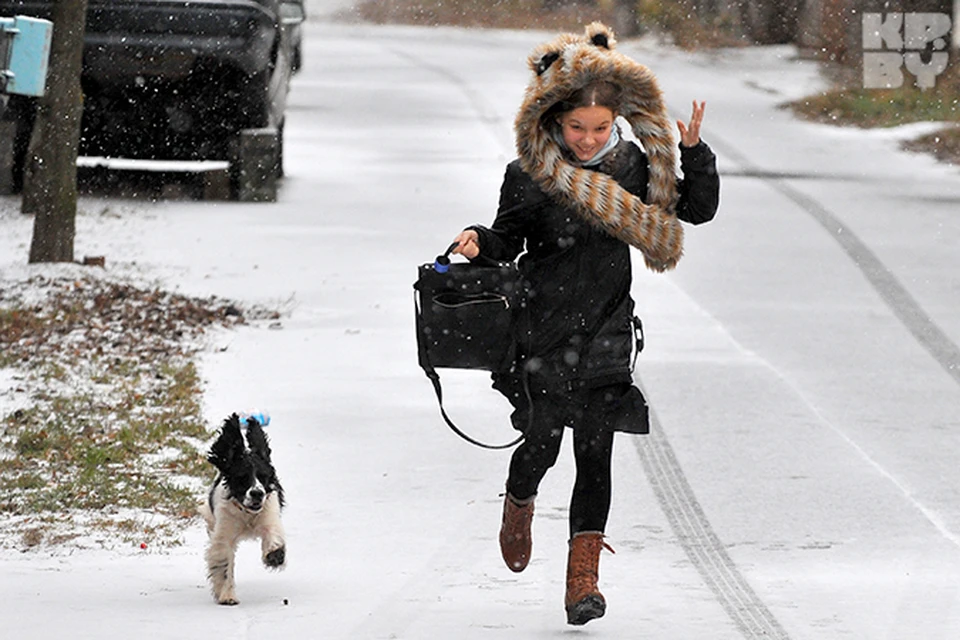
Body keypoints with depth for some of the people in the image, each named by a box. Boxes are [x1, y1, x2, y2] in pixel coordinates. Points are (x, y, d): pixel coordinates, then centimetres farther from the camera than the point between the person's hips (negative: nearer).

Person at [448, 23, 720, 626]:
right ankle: (519, 506, 37)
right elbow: (508, 239, 5)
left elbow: (699, 208, 6)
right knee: (543, 441, 0)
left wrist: (695, 152, -9)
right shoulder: (529, 176, -6)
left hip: (606, 333, 1)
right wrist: (479, 242, -17)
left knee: (595, 451, -4)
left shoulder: (632, 166, 1)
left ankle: (584, 576, 1)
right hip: (542, 332, -1)